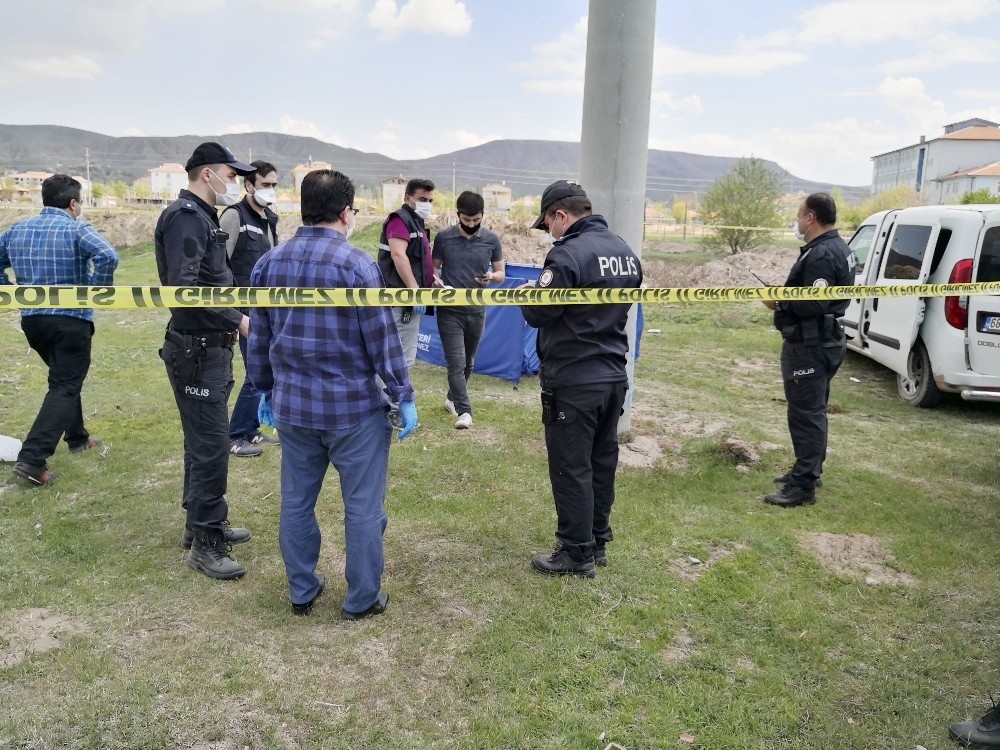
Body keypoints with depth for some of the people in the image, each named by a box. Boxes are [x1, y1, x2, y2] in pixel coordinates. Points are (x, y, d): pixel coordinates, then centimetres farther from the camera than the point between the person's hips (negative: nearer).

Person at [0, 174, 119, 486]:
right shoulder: (76, 229, -9)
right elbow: (107, 256, -26)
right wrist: (98, 292, -14)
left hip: (31, 319, 7)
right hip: (71, 320, -7)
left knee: (64, 378, 26)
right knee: (64, 387, -3)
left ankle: (77, 437, 38)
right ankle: (31, 459, -14)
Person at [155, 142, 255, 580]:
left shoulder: (202, 217, 15)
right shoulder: (185, 217, -16)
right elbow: (183, 288, -27)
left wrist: (233, 321, 9)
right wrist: (237, 320, -22)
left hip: (210, 347, 10)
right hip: (196, 350, -10)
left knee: (203, 441, 18)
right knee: (211, 445, -5)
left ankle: (203, 523, 31)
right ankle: (204, 544, 5)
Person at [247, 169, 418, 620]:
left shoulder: (268, 264, 5)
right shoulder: (356, 263, -13)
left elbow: (258, 338, 12)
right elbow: (382, 338, -13)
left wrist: (266, 389, 23)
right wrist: (403, 396, -5)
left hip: (292, 405, 6)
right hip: (354, 406, -5)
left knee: (296, 501, 17)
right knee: (363, 506, 7)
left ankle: (301, 592, 29)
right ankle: (362, 600, 18)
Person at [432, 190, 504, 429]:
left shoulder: (491, 239, -1)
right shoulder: (443, 237, -4)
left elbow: (501, 273, 6)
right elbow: (434, 267, 8)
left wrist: (491, 277, -16)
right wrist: (435, 279, -15)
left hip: (477, 311, 2)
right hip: (450, 310, -2)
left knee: (468, 362, 15)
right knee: (456, 361, -9)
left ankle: (452, 398, 36)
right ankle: (464, 410, -5)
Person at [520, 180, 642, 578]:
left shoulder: (568, 254, -18)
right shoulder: (626, 252, 8)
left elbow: (538, 313, -14)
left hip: (572, 381, -8)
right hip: (614, 375, 8)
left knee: (571, 467, 3)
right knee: (602, 461, 17)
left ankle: (577, 553, 12)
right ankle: (598, 541, 29)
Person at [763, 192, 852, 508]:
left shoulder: (820, 255, -21)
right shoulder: (835, 248, 14)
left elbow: (813, 305, -28)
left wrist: (779, 302, -14)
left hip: (810, 346, -11)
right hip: (823, 341, 11)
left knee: (806, 414, -8)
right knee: (812, 411, 20)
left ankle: (803, 486, -3)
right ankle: (807, 470, 33)